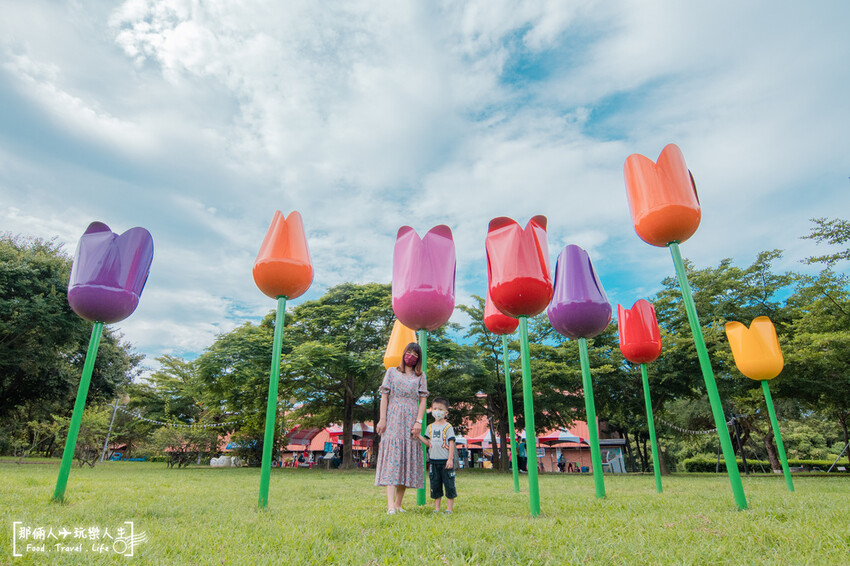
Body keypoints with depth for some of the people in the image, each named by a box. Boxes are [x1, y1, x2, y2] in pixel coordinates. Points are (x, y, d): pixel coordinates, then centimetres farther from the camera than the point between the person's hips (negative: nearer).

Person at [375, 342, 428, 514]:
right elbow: (384, 396, 5)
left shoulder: (421, 376, 13)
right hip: (393, 420, -2)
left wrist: (418, 422, -6)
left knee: (408, 457, 0)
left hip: (411, 421, 2)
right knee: (391, 456, -12)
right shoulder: (392, 372, 11)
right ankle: (390, 505, -19)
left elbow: (423, 400, 6)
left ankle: (398, 503, 8)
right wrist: (382, 419, -5)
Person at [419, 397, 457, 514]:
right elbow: (428, 443, 11)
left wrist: (450, 459, -13)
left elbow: (451, 443, -6)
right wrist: (419, 436, -3)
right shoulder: (430, 427, 11)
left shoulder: (448, 427, -3)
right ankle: (436, 508, 17)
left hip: (446, 460, -4)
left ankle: (449, 507, 11)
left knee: (449, 483, 0)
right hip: (434, 460, 4)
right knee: (435, 484, 8)